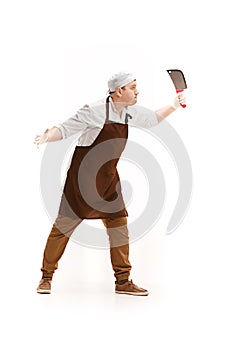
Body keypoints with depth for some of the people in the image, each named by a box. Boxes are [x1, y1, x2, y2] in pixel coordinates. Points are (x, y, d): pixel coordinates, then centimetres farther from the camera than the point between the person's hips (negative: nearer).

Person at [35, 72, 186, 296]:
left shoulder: (130, 113, 5)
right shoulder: (95, 111, -16)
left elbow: (152, 119, 25)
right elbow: (65, 129, -14)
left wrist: (173, 106, 14)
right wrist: (46, 137, -32)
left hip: (108, 178, 7)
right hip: (83, 176, -6)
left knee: (119, 224, 5)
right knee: (65, 224, -2)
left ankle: (123, 281, 15)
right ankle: (46, 277, 13)